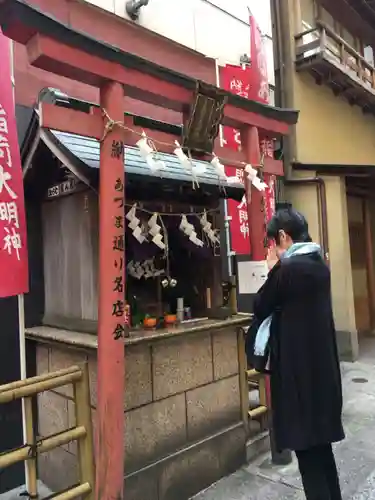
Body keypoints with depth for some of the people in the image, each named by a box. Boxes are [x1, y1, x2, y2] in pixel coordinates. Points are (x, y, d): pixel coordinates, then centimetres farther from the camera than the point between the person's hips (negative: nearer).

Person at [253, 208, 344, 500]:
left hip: (299, 367, -9)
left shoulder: (290, 268, -20)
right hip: (321, 363, 9)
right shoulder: (319, 264, 6)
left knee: (306, 445, 4)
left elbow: (261, 309, -9)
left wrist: (273, 270, -3)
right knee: (320, 440, 21)